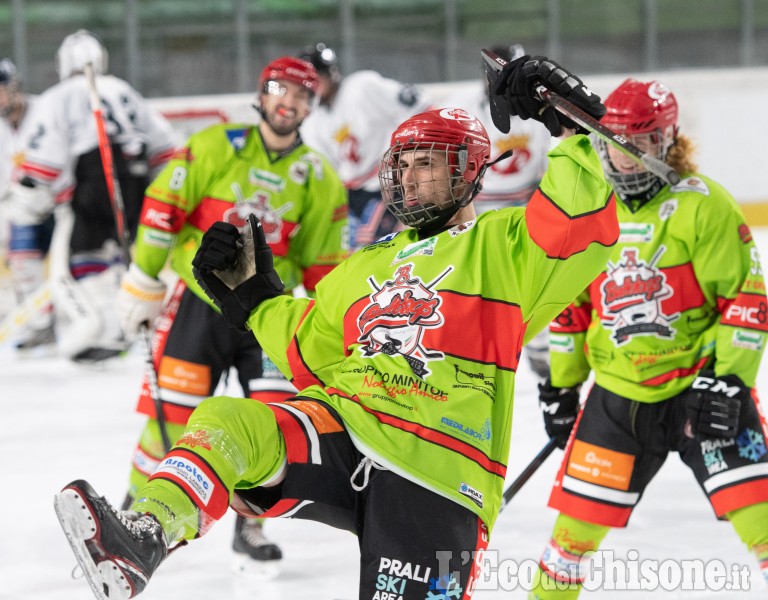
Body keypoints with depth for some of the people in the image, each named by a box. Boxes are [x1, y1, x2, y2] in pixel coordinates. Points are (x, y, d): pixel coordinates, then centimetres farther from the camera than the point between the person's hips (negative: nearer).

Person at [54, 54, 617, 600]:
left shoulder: (504, 246, 9)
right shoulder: (369, 266, 29)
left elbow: (584, 225, -8)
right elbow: (310, 352, 34)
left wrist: (571, 128, -13)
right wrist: (251, 293, 25)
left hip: (436, 473, -4)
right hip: (338, 430, 4)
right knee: (227, 424, -25)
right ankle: (144, 535, -46)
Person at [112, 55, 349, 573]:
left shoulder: (320, 181, 0)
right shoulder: (218, 148, -8)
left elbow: (325, 265, 6)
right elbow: (162, 208, -5)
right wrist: (143, 286, -5)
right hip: (199, 302, -2)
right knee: (172, 414, -5)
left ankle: (249, 528, 9)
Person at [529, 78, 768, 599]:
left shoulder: (704, 205, -11)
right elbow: (570, 307, 16)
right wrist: (561, 387, 17)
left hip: (701, 386, -4)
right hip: (618, 394, 5)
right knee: (575, 519, 8)